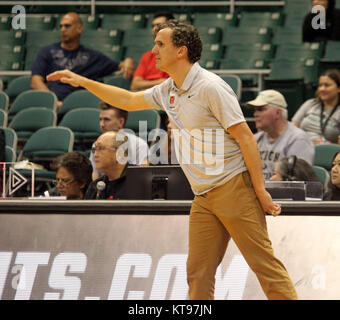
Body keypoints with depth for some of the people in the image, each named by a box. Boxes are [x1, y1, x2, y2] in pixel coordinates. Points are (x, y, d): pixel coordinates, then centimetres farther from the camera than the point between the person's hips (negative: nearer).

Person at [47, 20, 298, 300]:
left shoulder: (210, 87, -14)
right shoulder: (168, 90, 12)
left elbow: (246, 137, -15)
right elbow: (129, 101, 29)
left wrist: (260, 190, -16)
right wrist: (81, 81, 25)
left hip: (233, 189, -8)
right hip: (203, 197, 8)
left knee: (263, 262, -10)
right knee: (198, 271, 3)